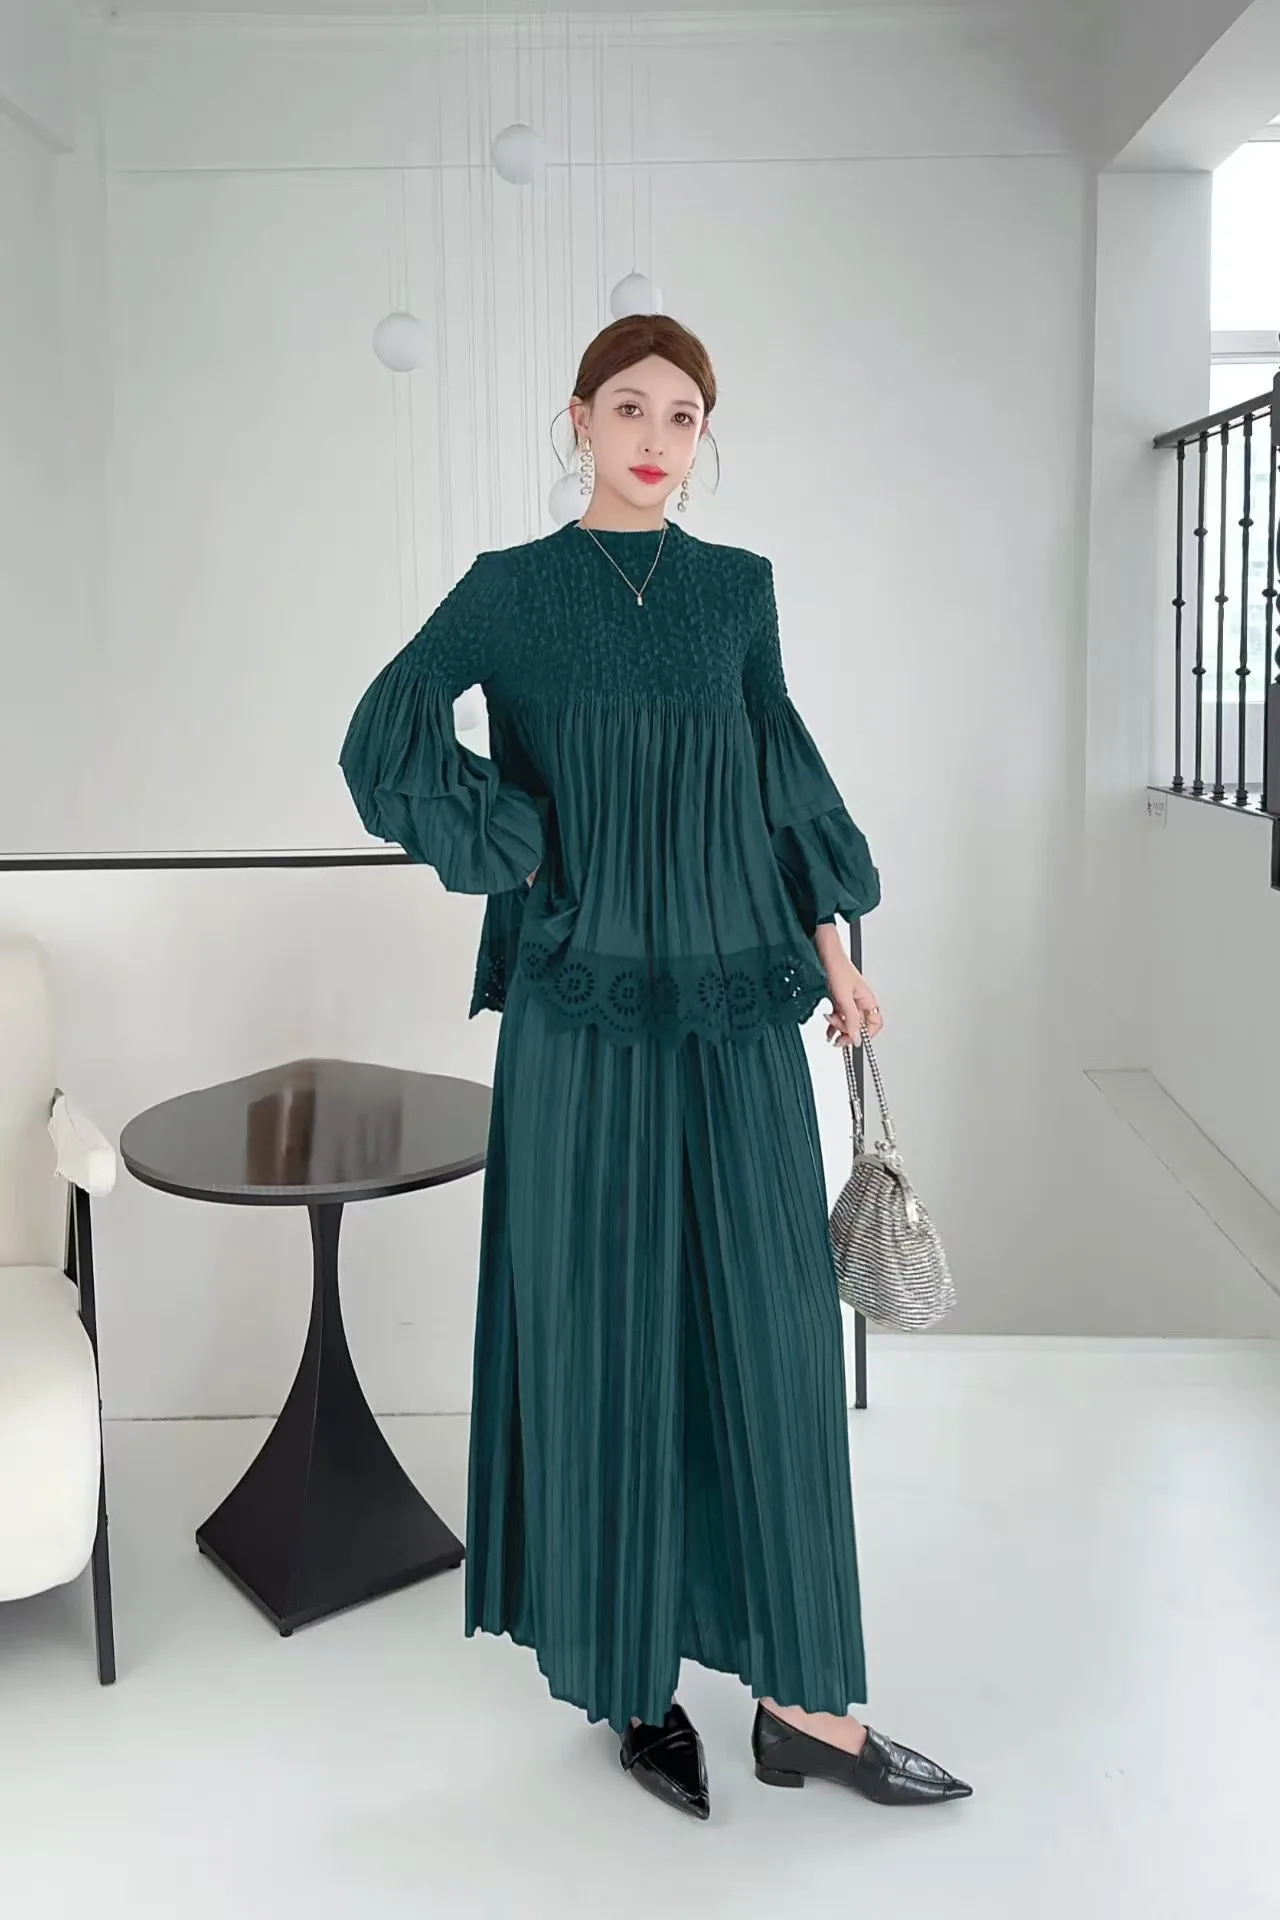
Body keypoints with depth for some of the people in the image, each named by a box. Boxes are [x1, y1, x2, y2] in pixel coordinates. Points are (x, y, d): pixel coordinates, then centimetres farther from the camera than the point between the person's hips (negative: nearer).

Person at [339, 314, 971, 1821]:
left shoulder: (737, 587, 11)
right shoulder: (511, 587, 2)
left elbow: (784, 774, 15)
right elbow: (385, 738, -5)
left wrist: (833, 941, 12)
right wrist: (517, 856, -8)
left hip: (737, 1011, 3)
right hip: (582, 1014, -3)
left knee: (766, 1327, 2)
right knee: (604, 1330, 3)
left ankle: (804, 1697, 11)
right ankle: (633, 1676, 19)